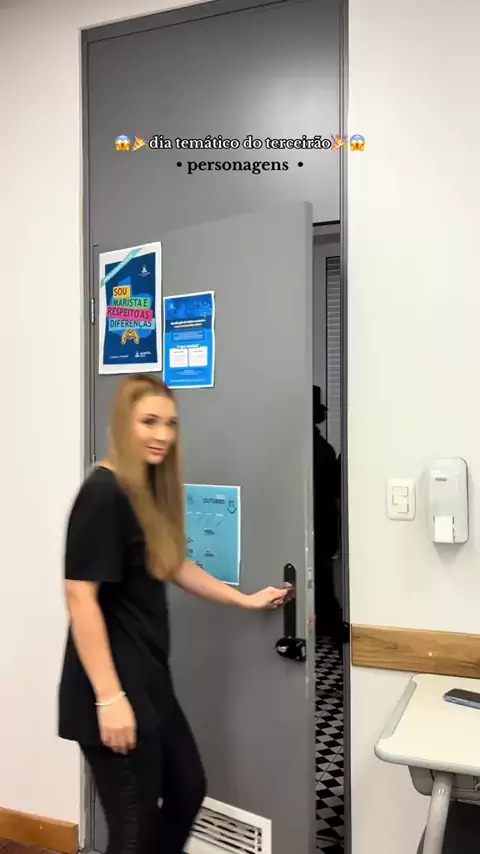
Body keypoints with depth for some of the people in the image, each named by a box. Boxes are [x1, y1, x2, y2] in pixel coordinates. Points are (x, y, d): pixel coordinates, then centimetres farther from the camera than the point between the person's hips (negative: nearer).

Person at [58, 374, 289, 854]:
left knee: (188, 789, 22)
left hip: (148, 680, 9)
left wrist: (246, 600, 22)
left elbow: (174, 567, 18)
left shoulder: (149, 492, 8)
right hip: (114, 688, -9)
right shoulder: (102, 493, -20)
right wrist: (110, 698, -22)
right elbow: (80, 597, -22)